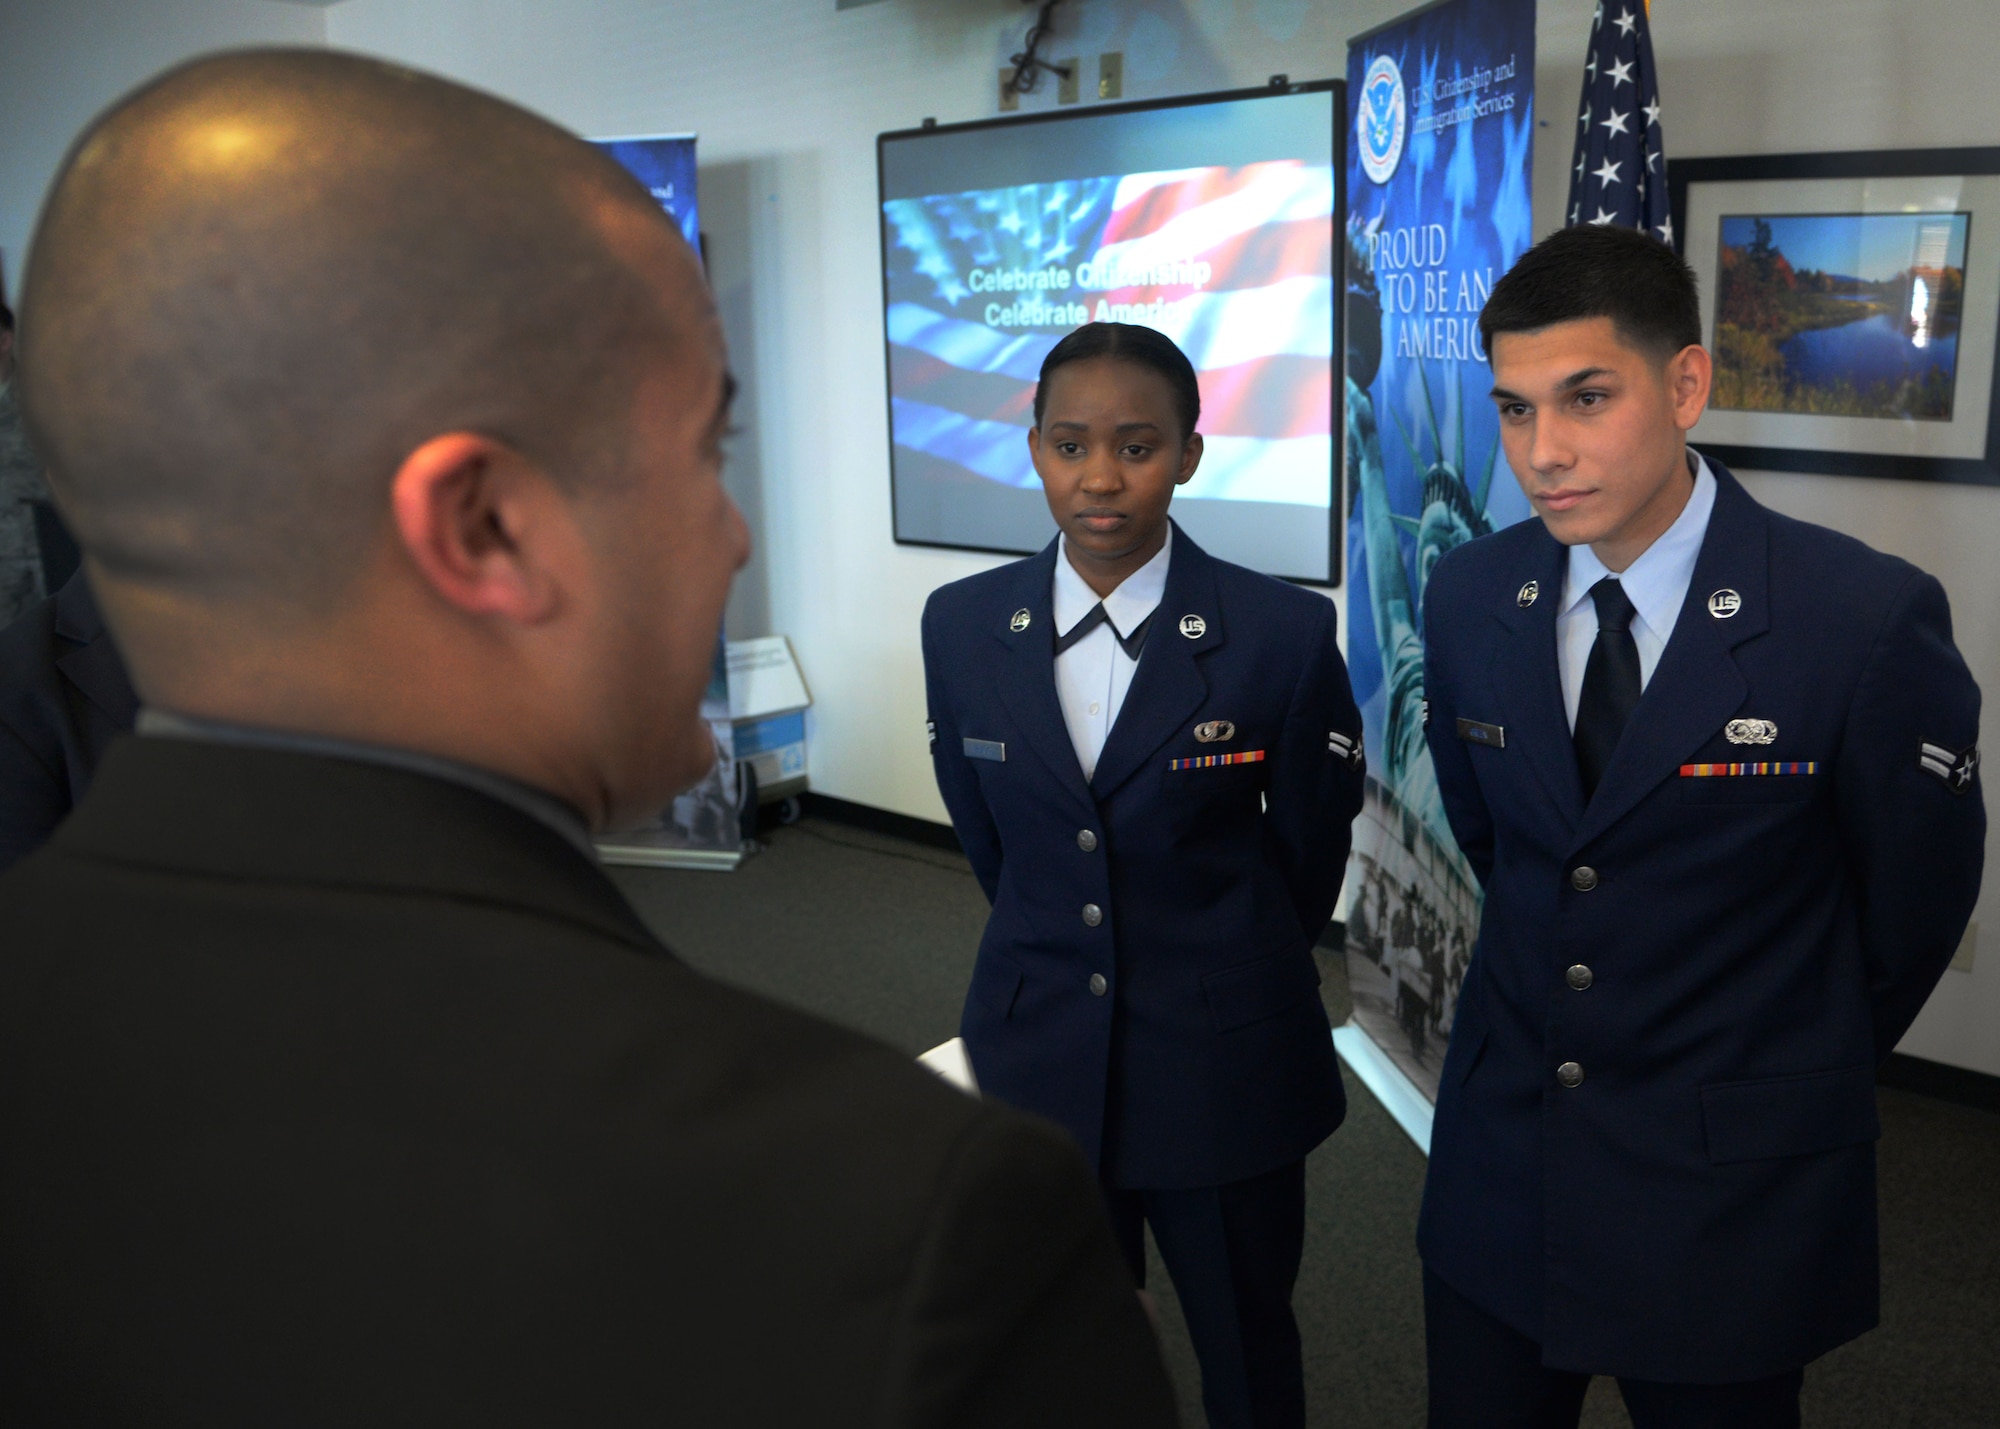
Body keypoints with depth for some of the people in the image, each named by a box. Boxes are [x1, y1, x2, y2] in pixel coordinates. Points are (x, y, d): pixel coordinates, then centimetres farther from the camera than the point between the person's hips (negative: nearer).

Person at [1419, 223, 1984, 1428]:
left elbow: (1915, 899, -4)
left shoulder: (1869, 619, -18)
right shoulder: (1467, 601, -5)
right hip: (1498, 1165, 4)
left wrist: (1795, 1080, 8)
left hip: (1735, 1194, -3)